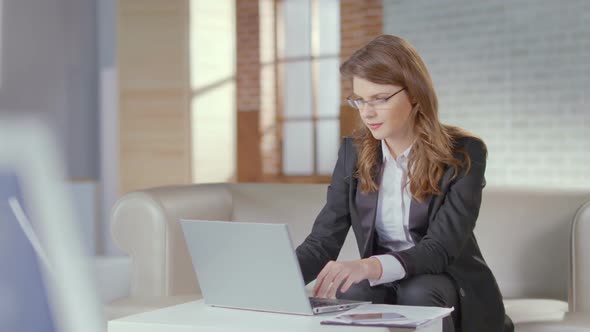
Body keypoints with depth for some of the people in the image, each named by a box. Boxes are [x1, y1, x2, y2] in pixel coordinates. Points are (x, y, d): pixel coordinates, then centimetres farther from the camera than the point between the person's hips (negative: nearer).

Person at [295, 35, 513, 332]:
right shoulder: (353, 152, -1)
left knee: (418, 292, -35)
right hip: (384, 286, 2)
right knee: (352, 295, -31)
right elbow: (323, 238, -7)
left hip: (453, 287, -2)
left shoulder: (464, 153, -14)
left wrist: (369, 266, -44)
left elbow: (441, 248, -25)